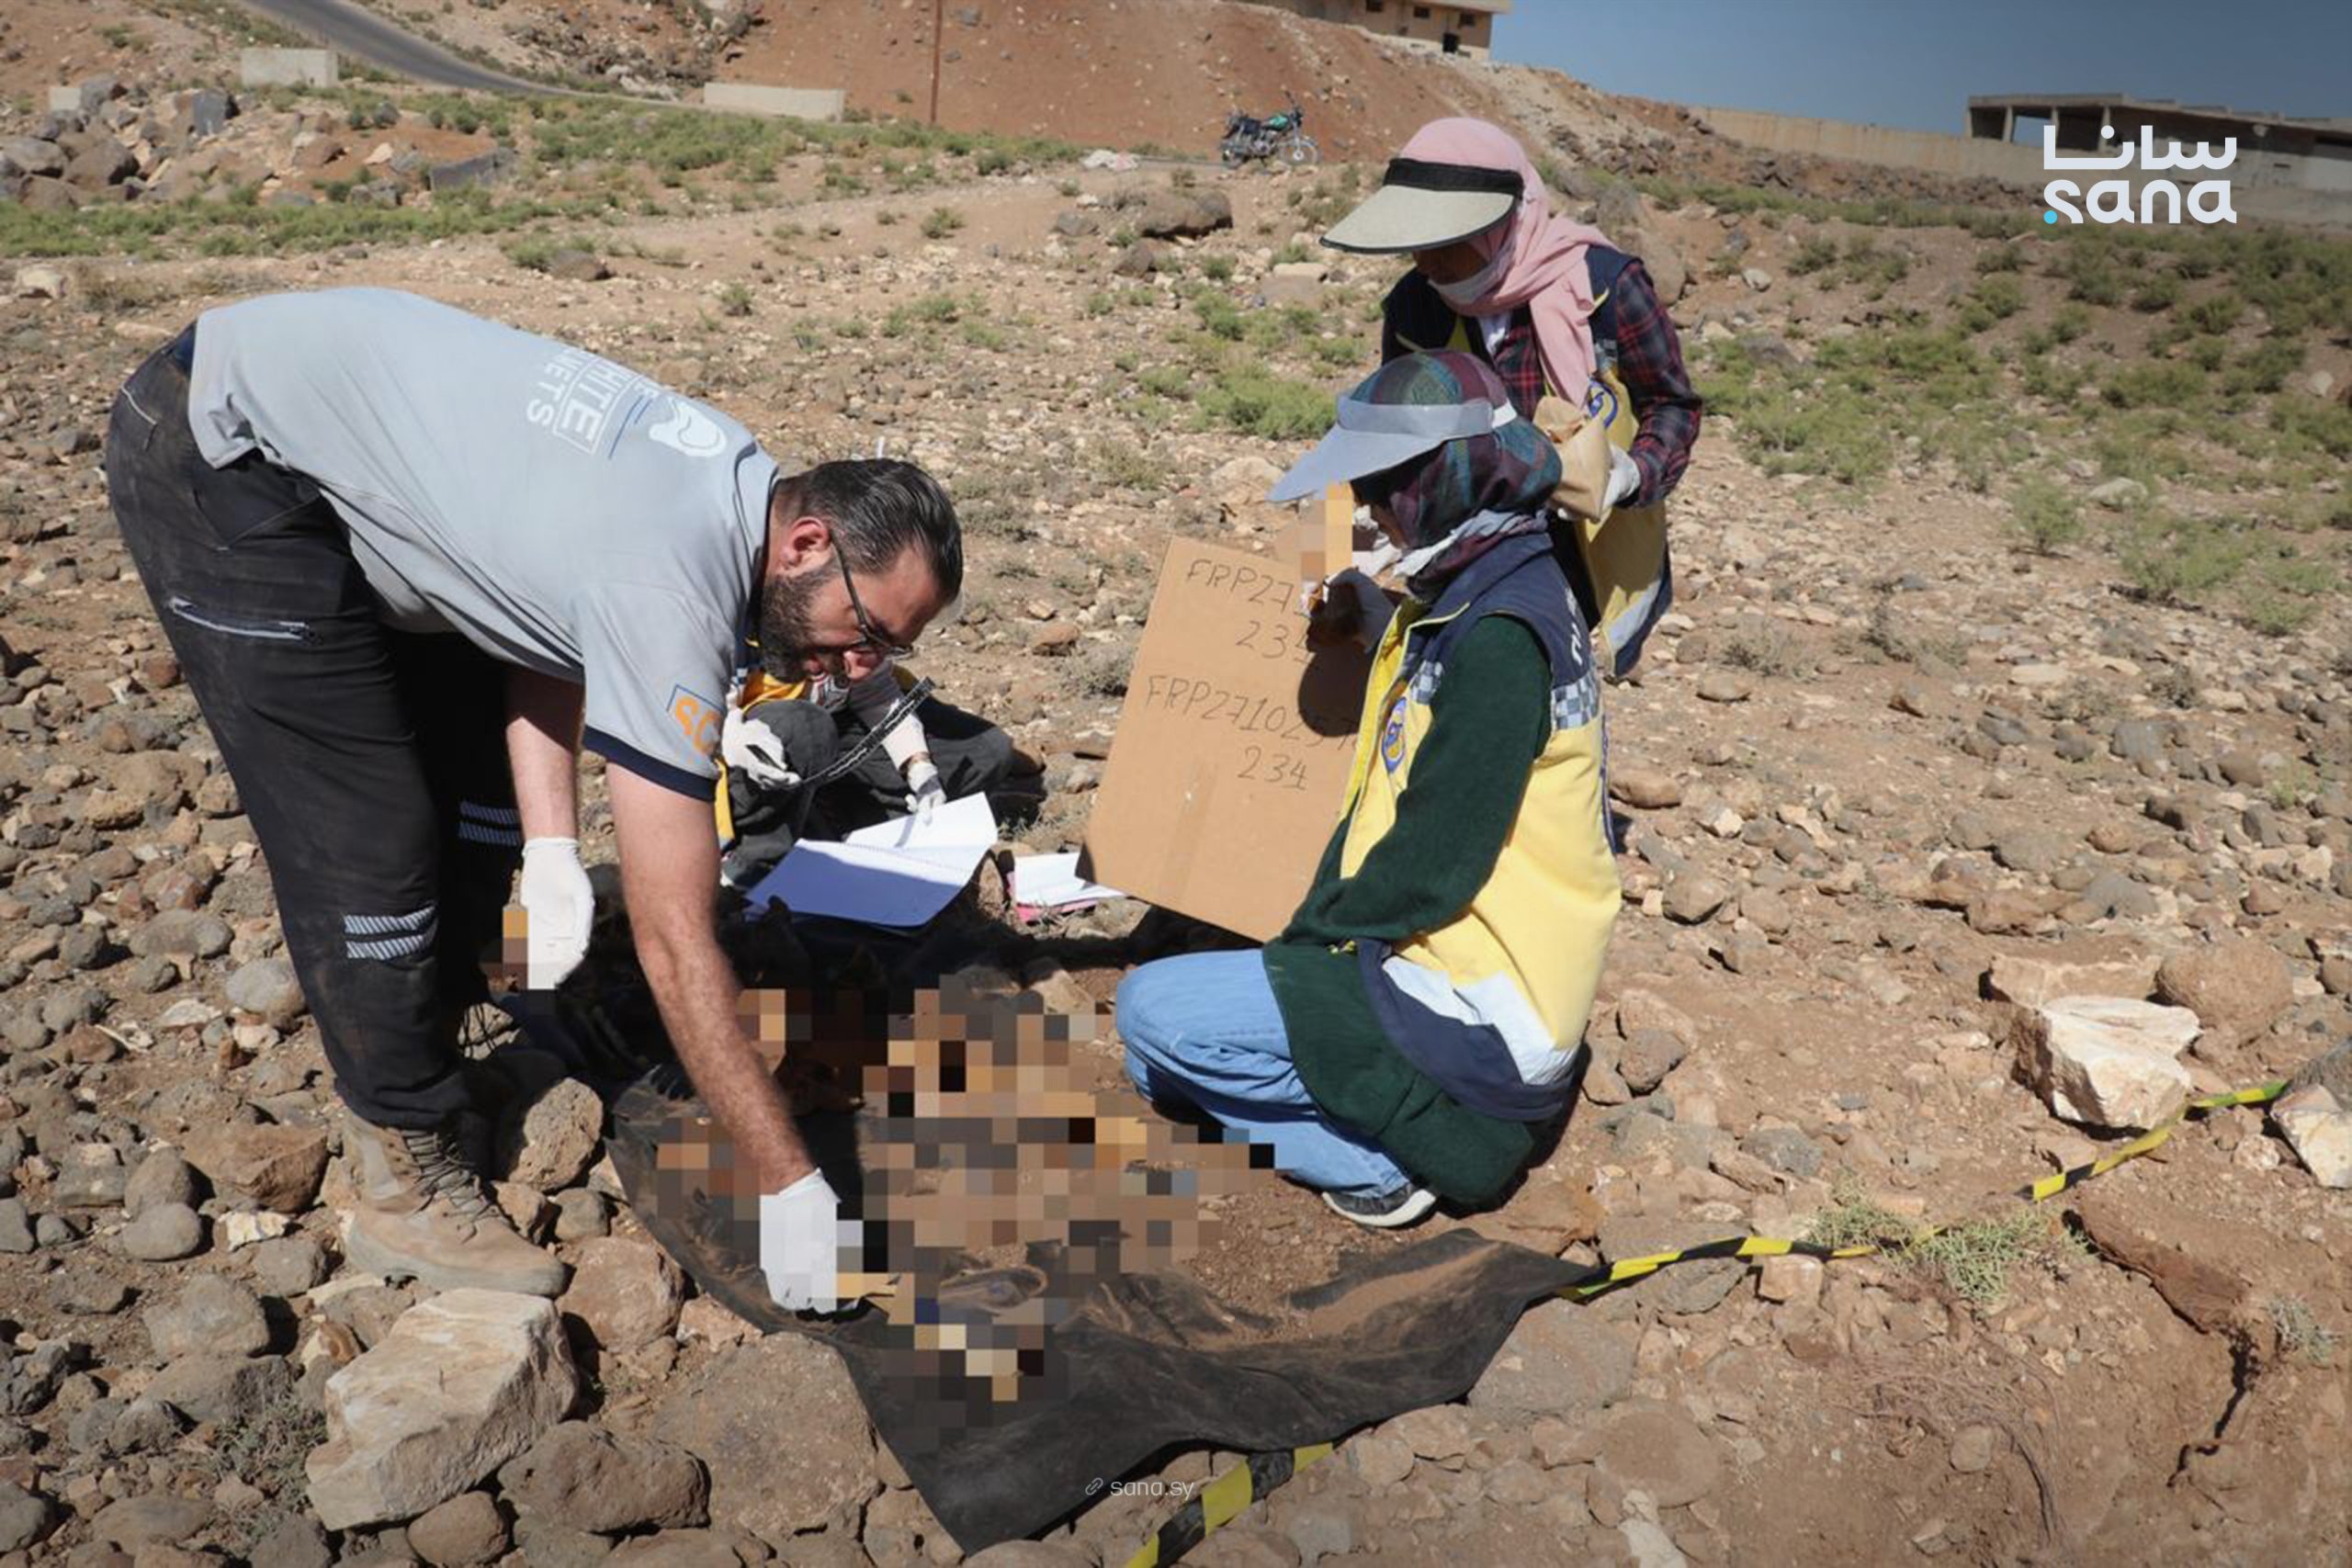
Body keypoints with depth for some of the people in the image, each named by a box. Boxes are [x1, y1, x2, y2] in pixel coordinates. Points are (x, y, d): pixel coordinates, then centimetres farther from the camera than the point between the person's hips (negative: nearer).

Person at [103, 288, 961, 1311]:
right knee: (368, 841, -10)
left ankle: (422, 1079, 26)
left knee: (476, 786, 10)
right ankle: (414, 1192, 6)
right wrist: (788, 1187, -24)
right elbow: (675, 947, -31)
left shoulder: (730, 481, -7)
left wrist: (551, 848, -8)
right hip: (221, 459, -9)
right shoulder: (673, 591, -33)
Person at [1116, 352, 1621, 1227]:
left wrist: (1309, 936, -9)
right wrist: (1314, 930, 4)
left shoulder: (1500, 638, -23)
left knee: (1154, 1014, -12)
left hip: (1471, 1020, -10)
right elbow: (1384, 803, 13)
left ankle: (1377, 1161, -4)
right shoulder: (1456, 602, 9)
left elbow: (1433, 863, -23)